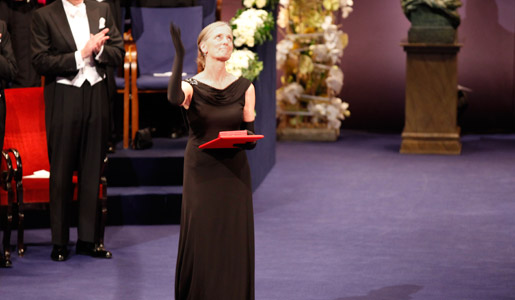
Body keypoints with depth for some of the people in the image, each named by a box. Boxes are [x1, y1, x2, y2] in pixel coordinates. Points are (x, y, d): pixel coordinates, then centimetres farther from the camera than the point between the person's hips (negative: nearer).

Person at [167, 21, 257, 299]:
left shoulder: (244, 88, 3)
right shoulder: (191, 86, -5)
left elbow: (250, 132, 9)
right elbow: (174, 98, -30)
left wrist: (248, 140, -15)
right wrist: (179, 56, -41)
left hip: (234, 173, 2)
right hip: (201, 174, -2)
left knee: (234, 245, 2)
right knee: (199, 243, 0)